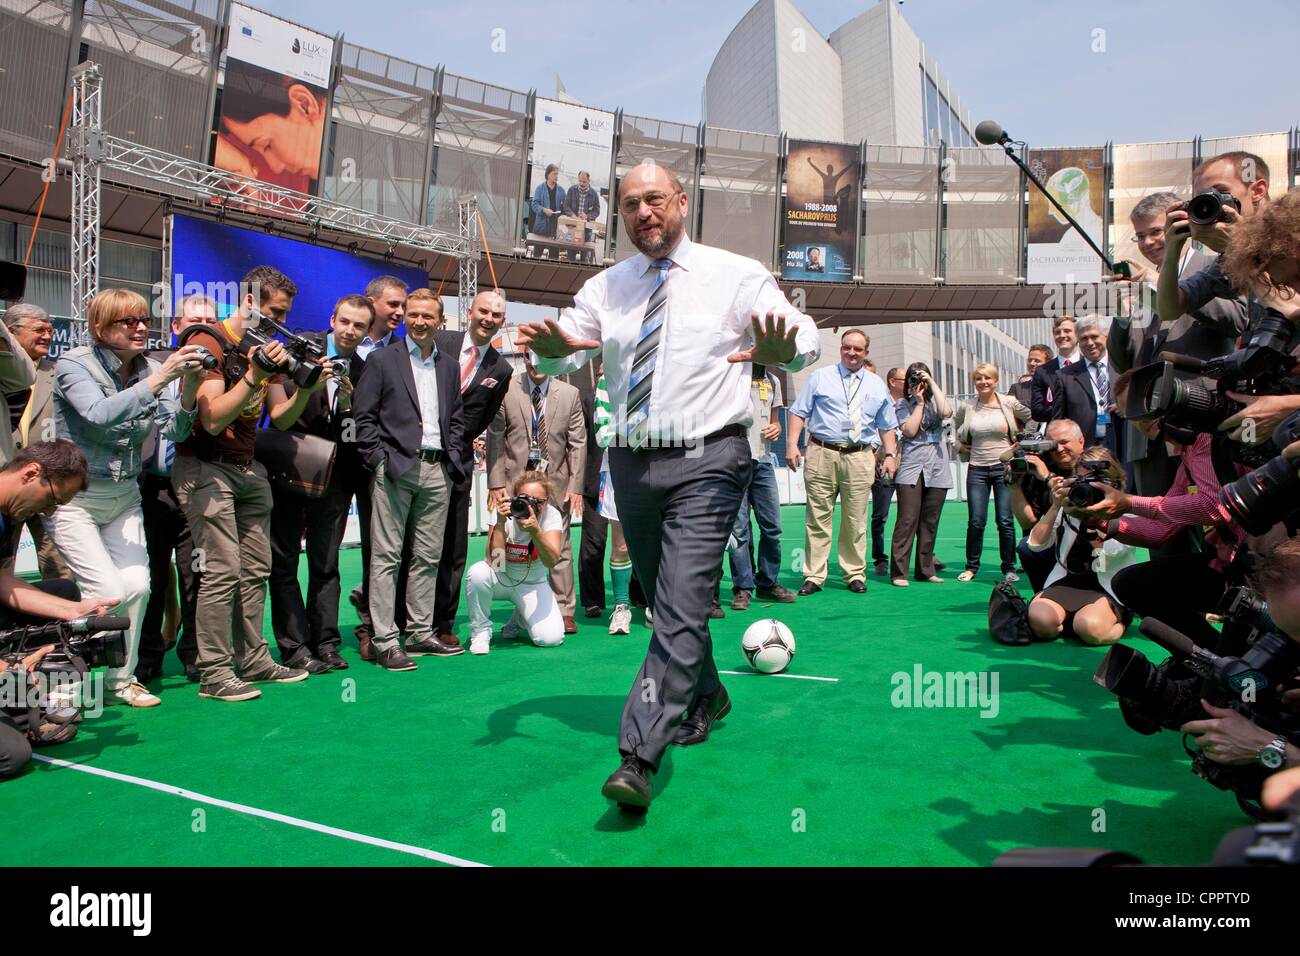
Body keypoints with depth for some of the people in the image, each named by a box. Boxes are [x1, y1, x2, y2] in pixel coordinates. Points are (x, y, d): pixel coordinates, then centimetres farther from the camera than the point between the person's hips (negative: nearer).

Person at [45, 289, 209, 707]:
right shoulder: (74, 365, -12)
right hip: (74, 496, -4)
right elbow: (100, 415, -32)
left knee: (137, 585, -6)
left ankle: (122, 677, 14)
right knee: (109, 591, -15)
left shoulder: (150, 369, 1)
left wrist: (189, 386, -26)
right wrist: (158, 379, -36)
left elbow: (175, 430, -10)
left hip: (124, 496, 5)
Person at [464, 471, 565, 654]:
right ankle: (481, 630, -9)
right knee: (478, 573, -35)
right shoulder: (501, 510, -19)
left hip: (532, 584, 1)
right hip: (501, 579, -1)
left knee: (551, 638, -19)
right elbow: (494, 561, -30)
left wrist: (535, 531, -47)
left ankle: (520, 616, 17)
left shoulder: (551, 515, -17)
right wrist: (500, 522, -39)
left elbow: (551, 561, -32)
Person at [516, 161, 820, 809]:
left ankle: (638, 757, -12)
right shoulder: (605, 288, 10)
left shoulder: (735, 275, 0)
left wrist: (783, 350, -28)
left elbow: (805, 336, -4)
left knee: (681, 606, -15)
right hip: (631, 461, 5)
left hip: (706, 459, -5)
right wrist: (550, 348, -19)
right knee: (665, 602, 18)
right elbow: (567, 355, 6)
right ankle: (707, 696, 42)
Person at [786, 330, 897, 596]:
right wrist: (792, 444, -7)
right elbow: (799, 412, 5)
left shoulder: (877, 385, 16)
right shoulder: (820, 377, 9)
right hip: (822, 454, -2)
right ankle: (814, 576, 5)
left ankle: (855, 575, 15)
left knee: (855, 521, 4)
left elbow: (886, 426, 19)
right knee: (818, 518, -1)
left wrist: (890, 455, 8)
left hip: (860, 457, 2)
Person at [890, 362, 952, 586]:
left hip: (937, 468, 3)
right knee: (907, 520, -10)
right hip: (911, 467, -3)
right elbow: (909, 431, -7)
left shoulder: (935, 400, 14)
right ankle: (898, 572, -8)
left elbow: (946, 412, -10)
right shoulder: (902, 404, 8)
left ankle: (926, 570, 15)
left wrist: (932, 383, -3)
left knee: (930, 522, 6)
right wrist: (919, 401, -2)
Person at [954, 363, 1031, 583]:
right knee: (976, 522, -1)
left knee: (1005, 521, -2)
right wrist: (963, 444, 14)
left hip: (1004, 467, -1)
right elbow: (957, 426, 24)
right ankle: (971, 567, 13)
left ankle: (1009, 569, 10)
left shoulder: (1009, 403, -3)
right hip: (977, 469, 2)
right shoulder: (966, 407, 3)